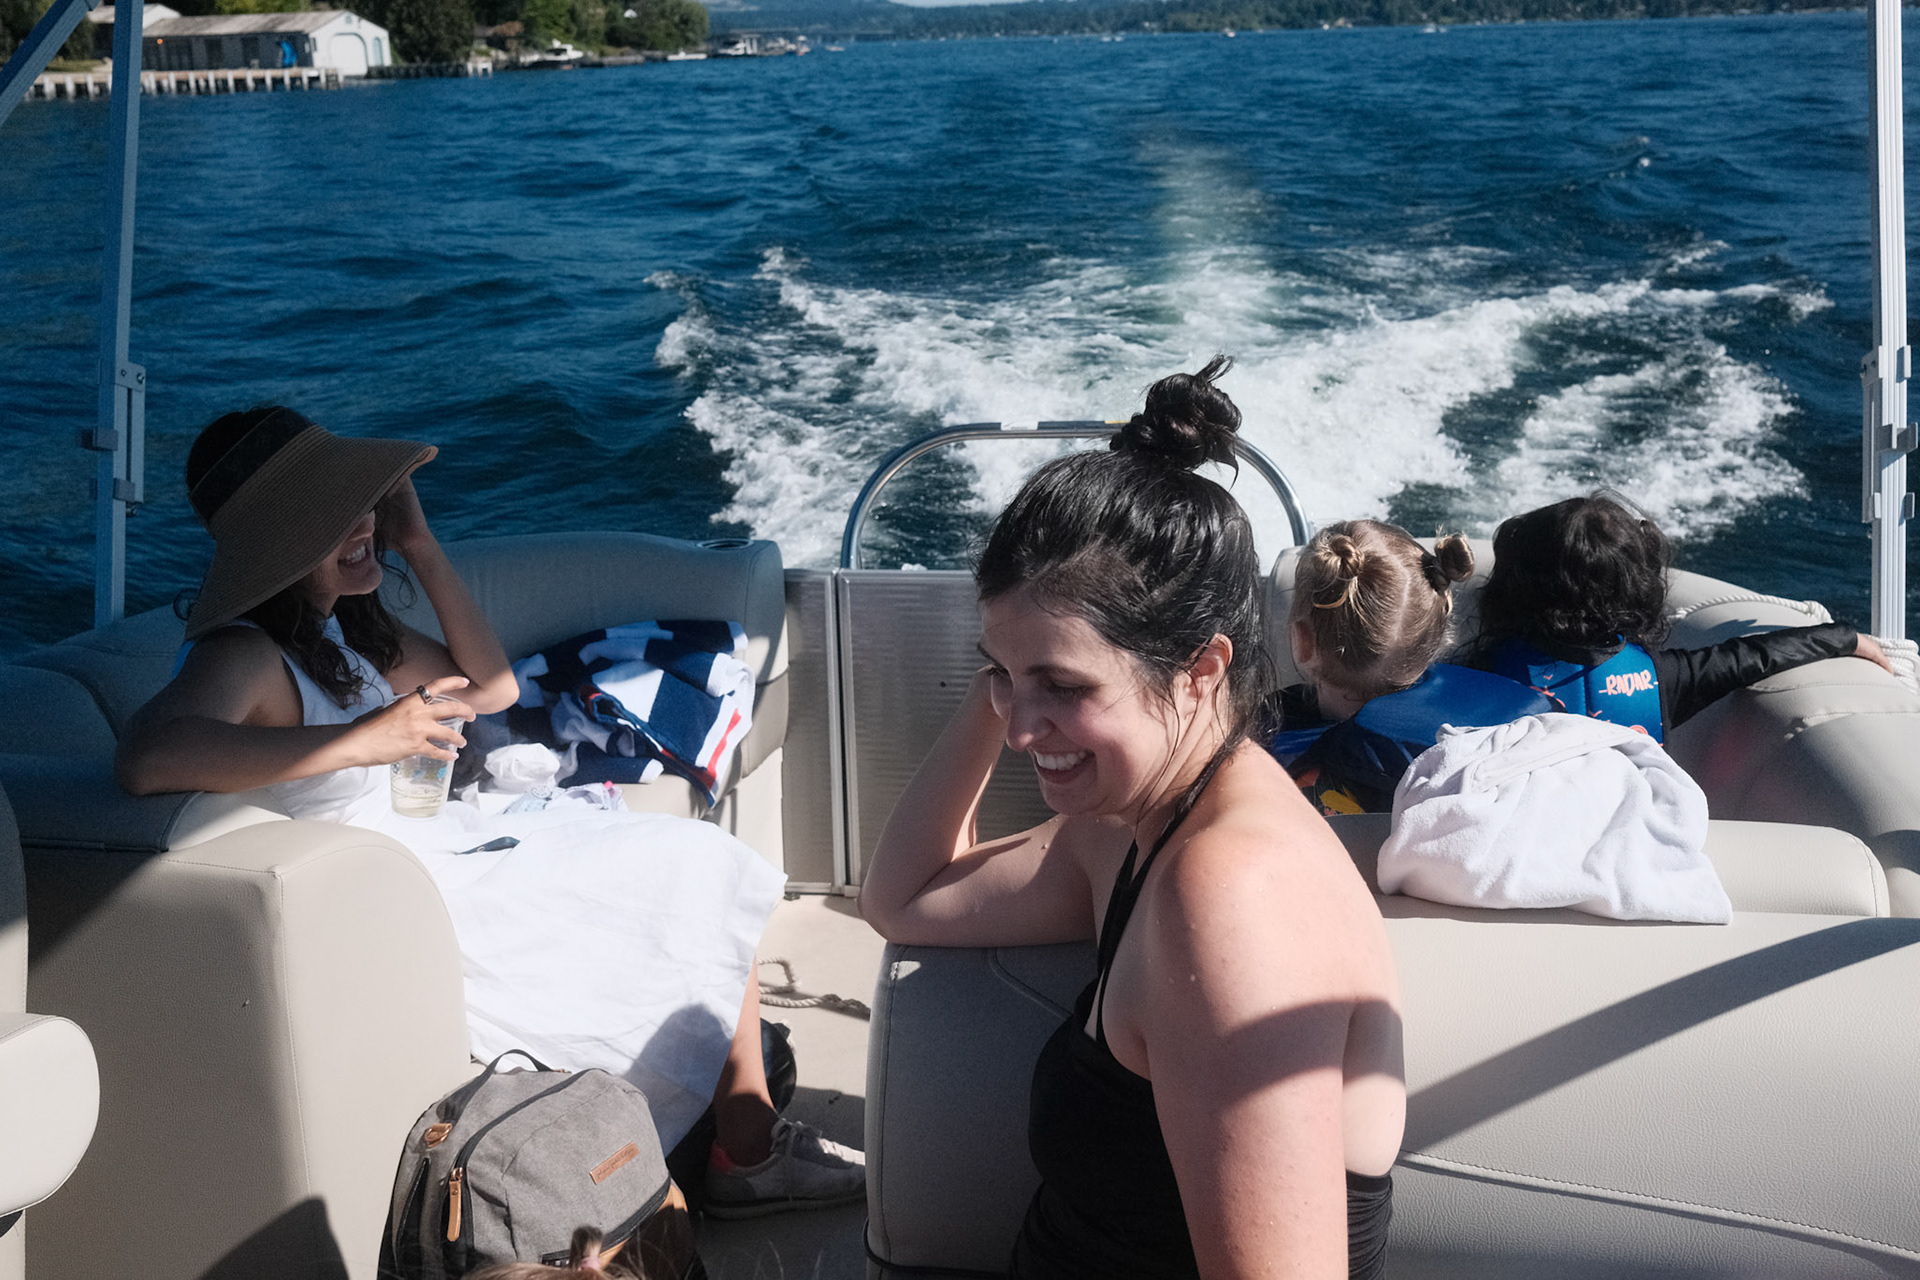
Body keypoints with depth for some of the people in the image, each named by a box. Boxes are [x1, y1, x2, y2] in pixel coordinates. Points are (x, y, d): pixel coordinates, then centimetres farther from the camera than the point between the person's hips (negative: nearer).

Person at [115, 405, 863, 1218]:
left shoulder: (340, 623, 6)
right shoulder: (242, 655, -23)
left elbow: (491, 689, 10)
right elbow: (146, 759, -45)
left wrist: (417, 543, 1)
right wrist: (363, 740, -43)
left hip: (448, 844, 10)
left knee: (704, 867, 6)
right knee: (692, 907, -4)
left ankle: (751, 1147, 11)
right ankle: (750, 1155, 17)